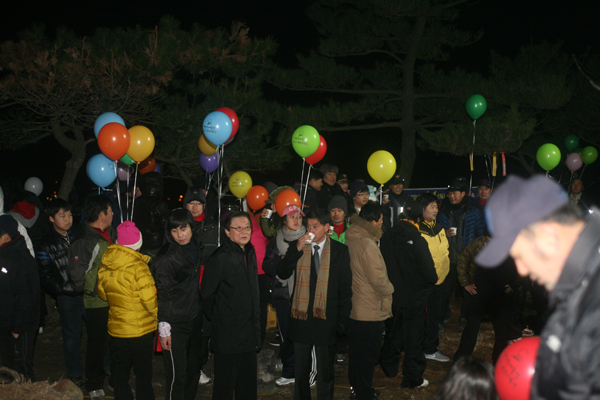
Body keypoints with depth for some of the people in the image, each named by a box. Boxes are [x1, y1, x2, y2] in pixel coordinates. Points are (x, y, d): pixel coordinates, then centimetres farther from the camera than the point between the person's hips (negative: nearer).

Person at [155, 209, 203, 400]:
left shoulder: (197, 249, 5)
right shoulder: (167, 258, -14)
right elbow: (163, 295, -13)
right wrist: (164, 328, -14)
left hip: (195, 320, 7)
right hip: (175, 325, -6)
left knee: (193, 371, 15)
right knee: (177, 375, -2)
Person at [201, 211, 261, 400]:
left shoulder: (250, 254, 9)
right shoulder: (220, 258, -15)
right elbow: (207, 295, -12)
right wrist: (215, 318, 0)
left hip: (249, 333, 7)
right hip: (228, 333, -7)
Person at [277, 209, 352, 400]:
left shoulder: (339, 250, -2)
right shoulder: (296, 246, 2)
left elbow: (345, 288, -1)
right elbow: (282, 274, -7)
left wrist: (342, 319, -6)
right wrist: (297, 249, -18)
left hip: (326, 319, -2)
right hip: (301, 317, 2)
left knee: (325, 371, 11)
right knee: (301, 369, 15)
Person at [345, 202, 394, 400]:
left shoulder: (352, 239, 3)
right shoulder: (368, 245, -25)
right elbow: (378, 279, -24)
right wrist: (390, 289, -5)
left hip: (355, 307, 9)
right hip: (370, 310, -9)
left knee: (357, 351, 21)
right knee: (368, 354, 5)